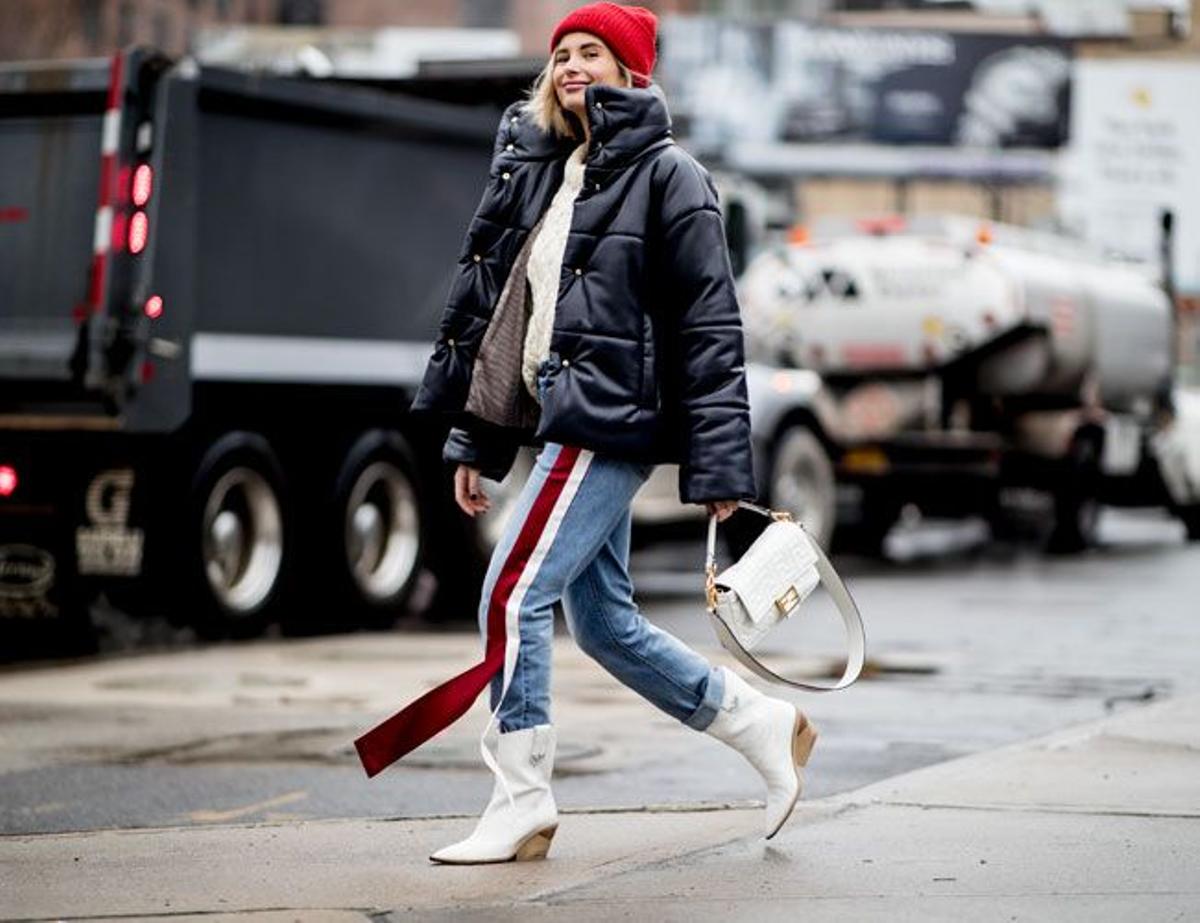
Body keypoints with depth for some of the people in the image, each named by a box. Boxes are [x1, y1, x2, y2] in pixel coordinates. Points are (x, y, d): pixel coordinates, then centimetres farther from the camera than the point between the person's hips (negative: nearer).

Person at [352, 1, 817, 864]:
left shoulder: (666, 175, -6)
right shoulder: (542, 173, 16)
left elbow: (709, 327, -10)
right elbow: (493, 307, 19)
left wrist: (717, 465, -14)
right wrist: (476, 441, 17)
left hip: (609, 423, -8)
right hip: (564, 424, 8)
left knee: (514, 597, -12)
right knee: (605, 624, 13)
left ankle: (521, 807, -4)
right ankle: (765, 724, 28)